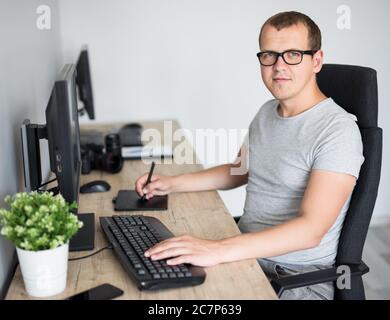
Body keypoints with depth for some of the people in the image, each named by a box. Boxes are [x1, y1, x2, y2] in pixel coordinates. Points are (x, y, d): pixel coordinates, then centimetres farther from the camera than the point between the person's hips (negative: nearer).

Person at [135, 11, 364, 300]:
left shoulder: (338, 130, -18)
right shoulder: (267, 112, 8)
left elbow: (310, 230, -27)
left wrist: (218, 250, -37)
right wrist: (172, 184, 11)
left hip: (299, 277, -6)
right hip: (246, 252, 7)